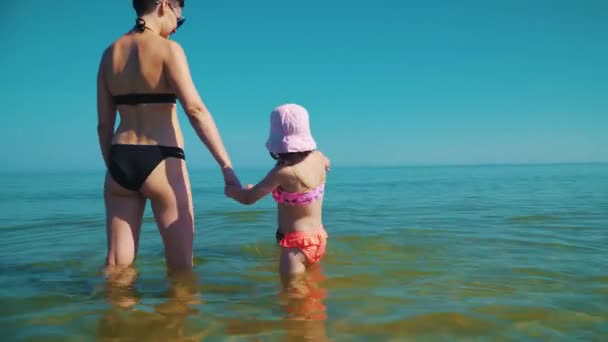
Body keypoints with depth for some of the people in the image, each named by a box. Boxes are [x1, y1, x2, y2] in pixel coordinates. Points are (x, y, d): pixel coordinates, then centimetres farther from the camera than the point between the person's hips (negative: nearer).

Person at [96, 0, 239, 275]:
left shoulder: (110, 53, 12)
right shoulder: (167, 49, -6)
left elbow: (104, 124, 12)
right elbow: (195, 110, -17)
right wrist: (226, 165, -18)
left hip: (121, 161, 6)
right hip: (161, 162, -6)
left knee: (116, 266, 12)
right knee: (180, 268, 5)